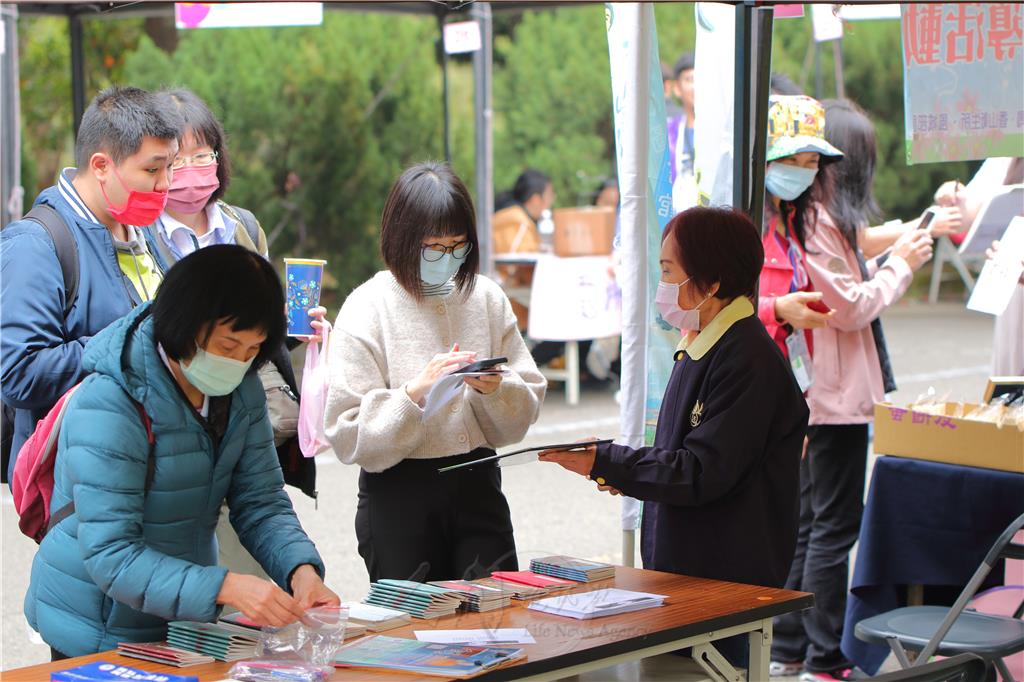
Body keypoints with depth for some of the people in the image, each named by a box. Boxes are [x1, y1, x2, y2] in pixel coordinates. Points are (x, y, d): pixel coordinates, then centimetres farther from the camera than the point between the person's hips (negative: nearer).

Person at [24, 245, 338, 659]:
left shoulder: (241, 391, -4)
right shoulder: (108, 408, -26)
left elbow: (262, 504, -2)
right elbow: (110, 556, -31)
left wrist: (301, 570, -22)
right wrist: (223, 587, -42)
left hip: (186, 622, 7)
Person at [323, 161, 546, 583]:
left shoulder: (487, 298, 6)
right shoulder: (367, 308, -6)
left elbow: (524, 411, 6)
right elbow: (348, 436, -12)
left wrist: (495, 390, -14)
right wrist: (416, 393, -24)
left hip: (478, 488, 3)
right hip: (398, 496, -3)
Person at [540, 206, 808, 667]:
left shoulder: (746, 360, -19)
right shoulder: (700, 346, 11)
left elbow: (702, 474, -22)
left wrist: (604, 463, -18)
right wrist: (625, 470, 4)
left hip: (728, 578, -9)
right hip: (681, 568, 9)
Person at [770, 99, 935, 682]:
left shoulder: (820, 217, 13)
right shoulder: (816, 221, -18)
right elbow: (852, 308, -18)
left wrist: (893, 260, 11)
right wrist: (900, 265, -6)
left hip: (818, 394, 10)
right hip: (837, 396, -10)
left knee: (811, 523, 15)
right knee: (834, 527, -3)